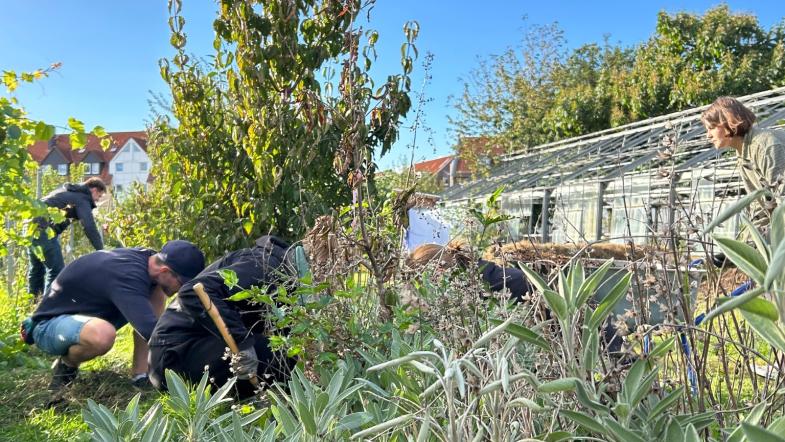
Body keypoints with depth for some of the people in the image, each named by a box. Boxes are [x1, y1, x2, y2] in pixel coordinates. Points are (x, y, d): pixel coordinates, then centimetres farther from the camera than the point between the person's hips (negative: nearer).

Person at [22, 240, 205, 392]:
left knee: (156, 291, -7)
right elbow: (150, 331, -44)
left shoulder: (148, 258, -9)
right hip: (49, 324, -8)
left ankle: (142, 373, -9)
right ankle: (65, 365, -5)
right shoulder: (127, 275, -35)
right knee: (103, 334, -41)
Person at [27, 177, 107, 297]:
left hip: (32, 225, 10)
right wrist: (101, 250, -10)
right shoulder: (82, 199, -5)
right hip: (43, 229, -10)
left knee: (37, 269, 20)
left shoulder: (68, 191, 22)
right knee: (57, 270, -7)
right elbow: (89, 227, -12)